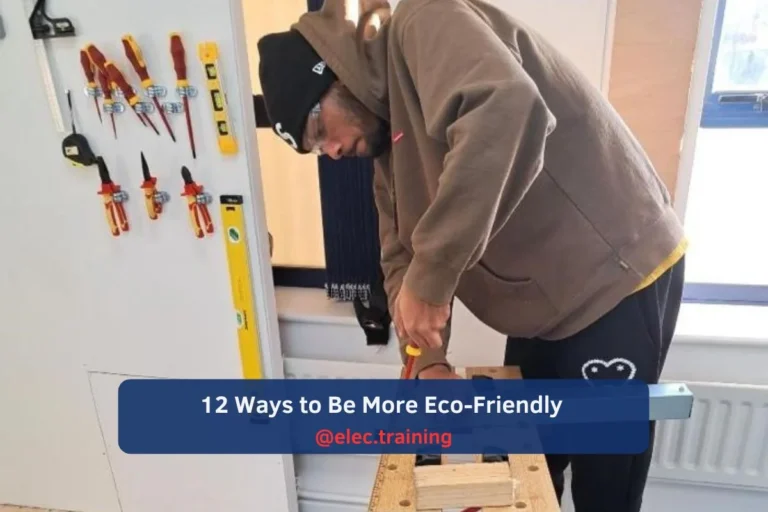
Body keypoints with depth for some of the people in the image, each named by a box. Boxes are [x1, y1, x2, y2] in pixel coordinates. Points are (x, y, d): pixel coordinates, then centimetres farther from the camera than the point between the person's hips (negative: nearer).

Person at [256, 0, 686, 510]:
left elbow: (507, 114, -38)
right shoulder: (390, 147, 10)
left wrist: (430, 277, -34)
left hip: (616, 278, -8)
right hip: (543, 302, 9)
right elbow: (401, 257, 7)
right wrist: (428, 360, -7)